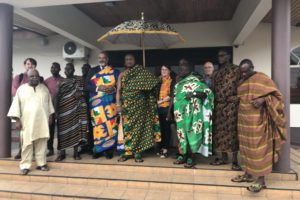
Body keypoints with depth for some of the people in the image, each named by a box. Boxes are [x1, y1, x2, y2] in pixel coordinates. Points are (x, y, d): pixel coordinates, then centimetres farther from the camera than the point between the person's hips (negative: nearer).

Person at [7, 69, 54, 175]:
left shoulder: (44, 88, 10)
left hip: (42, 122, 2)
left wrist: (50, 116, 10)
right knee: (27, 144, 1)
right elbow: (16, 105, 2)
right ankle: (25, 166, 11)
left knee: (42, 143, 6)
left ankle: (41, 163, 17)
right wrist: (17, 120, -4)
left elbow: (49, 103, 14)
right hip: (27, 122, -2)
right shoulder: (21, 89, 3)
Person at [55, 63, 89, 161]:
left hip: (77, 108, 0)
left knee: (76, 128, -1)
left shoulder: (79, 80, 9)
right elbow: (56, 97, 5)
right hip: (64, 108, 0)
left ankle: (76, 152, 9)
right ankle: (62, 153, 10)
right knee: (63, 129, 0)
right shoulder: (61, 82, 9)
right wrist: (56, 111, -2)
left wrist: (81, 93, -12)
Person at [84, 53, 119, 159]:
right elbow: (86, 86, 4)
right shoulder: (92, 71, 14)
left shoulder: (114, 72, 13)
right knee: (98, 125, -4)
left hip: (110, 102, 0)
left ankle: (109, 150, 4)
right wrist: (98, 88, -11)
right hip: (97, 102, 1)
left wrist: (113, 89, -12)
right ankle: (98, 150, 6)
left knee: (110, 124, -4)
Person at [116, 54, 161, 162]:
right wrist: (118, 104, -6)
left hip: (140, 104, -1)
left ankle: (137, 152, 5)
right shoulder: (122, 74, 11)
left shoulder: (142, 72, 9)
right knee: (127, 127, -1)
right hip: (127, 104, 1)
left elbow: (152, 84, 9)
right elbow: (118, 90, 5)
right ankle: (127, 151, 7)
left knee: (139, 127, -2)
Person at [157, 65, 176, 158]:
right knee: (160, 128, 6)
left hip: (167, 107, -4)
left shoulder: (171, 81, 1)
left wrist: (161, 101, -10)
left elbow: (171, 95, -7)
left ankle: (165, 149, 3)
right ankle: (161, 147, 14)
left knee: (166, 128, -2)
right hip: (158, 108, 4)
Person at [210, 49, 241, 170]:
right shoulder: (216, 74, 19)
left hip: (231, 105, -6)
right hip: (218, 106, 6)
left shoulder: (236, 70, 1)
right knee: (220, 131, 7)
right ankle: (224, 158, 20)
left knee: (232, 131, -4)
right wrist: (214, 104, 10)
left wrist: (235, 100, -16)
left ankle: (235, 160, 6)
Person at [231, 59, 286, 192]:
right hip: (244, 120, 6)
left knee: (259, 147, -4)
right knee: (246, 147, 10)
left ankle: (261, 180, 6)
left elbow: (276, 95, -4)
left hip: (257, 120, -6)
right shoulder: (242, 82, 15)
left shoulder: (262, 79, -4)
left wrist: (263, 99, -20)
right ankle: (247, 175, 23)